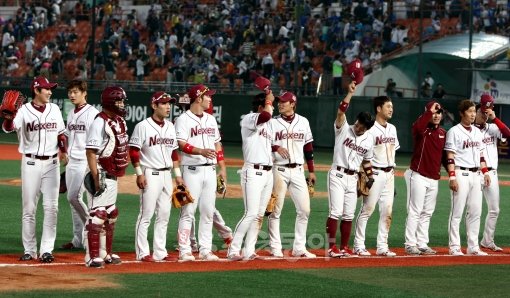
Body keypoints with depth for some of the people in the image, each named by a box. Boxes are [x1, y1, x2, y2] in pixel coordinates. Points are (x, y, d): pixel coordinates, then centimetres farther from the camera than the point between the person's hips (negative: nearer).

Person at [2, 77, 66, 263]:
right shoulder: (24, 110, -8)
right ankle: (29, 250, 10)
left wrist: (63, 151, 0)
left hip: (51, 163, 3)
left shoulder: (54, 109, 7)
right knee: (29, 208, 2)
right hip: (31, 163, -3)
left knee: (51, 207, 0)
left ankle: (47, 249, 4)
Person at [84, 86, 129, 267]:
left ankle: (106, 253, 26)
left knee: (111, 215, 16)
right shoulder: (100, 122, -17)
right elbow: (90, 151, -21)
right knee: (97, 215, -10)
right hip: (101, 175, -10)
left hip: (113, 176, 10)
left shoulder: (120, 121, 11)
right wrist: (96, 178, -25)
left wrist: (117, 174, 17)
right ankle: (92, 257, -8)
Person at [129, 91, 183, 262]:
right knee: (146, 214, -5)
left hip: (166, 174, 7)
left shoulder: (170, 126, 13)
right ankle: (142, 253, -1)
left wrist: (178, 174, 15)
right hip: (150, 175, -7)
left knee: (164, 215, 8)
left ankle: (160, 252, 14)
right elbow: (133, 151, -10)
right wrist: (139, 174, -15)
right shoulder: (143, 126, -8)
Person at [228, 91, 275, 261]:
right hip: (253, 172, -9)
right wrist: (268, 101, -11)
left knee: (259, 215, 7)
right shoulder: (248, 119, -8)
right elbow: (266, 116, -30)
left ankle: (249, 251, 12)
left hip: (268, 172, 9)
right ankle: (233, 251, -9)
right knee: (251, 213, -13)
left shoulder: (267, 124, 20)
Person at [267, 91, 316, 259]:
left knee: (304, 209, 1)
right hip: (279, 170, -3)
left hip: (298, 171, 3)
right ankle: (275, 248, 7)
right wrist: (276, 147, -23)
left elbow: (308, 147, 12)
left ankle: (299, 248, 9)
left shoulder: (303, 122, 8)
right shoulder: (273, 122, 0)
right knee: (275, 210, -1)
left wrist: (311, 171, 11)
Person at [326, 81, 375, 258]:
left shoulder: (369, 140, 8)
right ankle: (332, 247, -7)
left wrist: (371, 177, 11)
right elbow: (341, 112, -23)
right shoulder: (343, 129, -5)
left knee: (349, 215, 7)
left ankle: (344, 248, 14)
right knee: (336, 212, -10)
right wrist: (350, 93, -31)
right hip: (337, 175, -5)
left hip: (353, 178, 5)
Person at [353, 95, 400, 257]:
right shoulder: (371, 129, -11)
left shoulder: (392, 129, 13)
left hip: (389, 174, 7)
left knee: (387, 211, 7)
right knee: (367, 209, -4)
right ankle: (359, 245, 2)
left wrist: (392, 175, 16)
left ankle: (382, 246, 12)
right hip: (375, 173, -7)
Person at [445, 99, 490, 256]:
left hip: (476, 174, 7)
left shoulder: (477, 132, 15)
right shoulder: (454, 131, -6)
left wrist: (485, 172, 10)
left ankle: (473, 247, 12)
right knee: (457, 212, -3)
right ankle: (454, 247, 1)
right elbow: (450, 156, -10)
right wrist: (452, 177, -17)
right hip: (461, 174, -7)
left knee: (475, 212, 7)